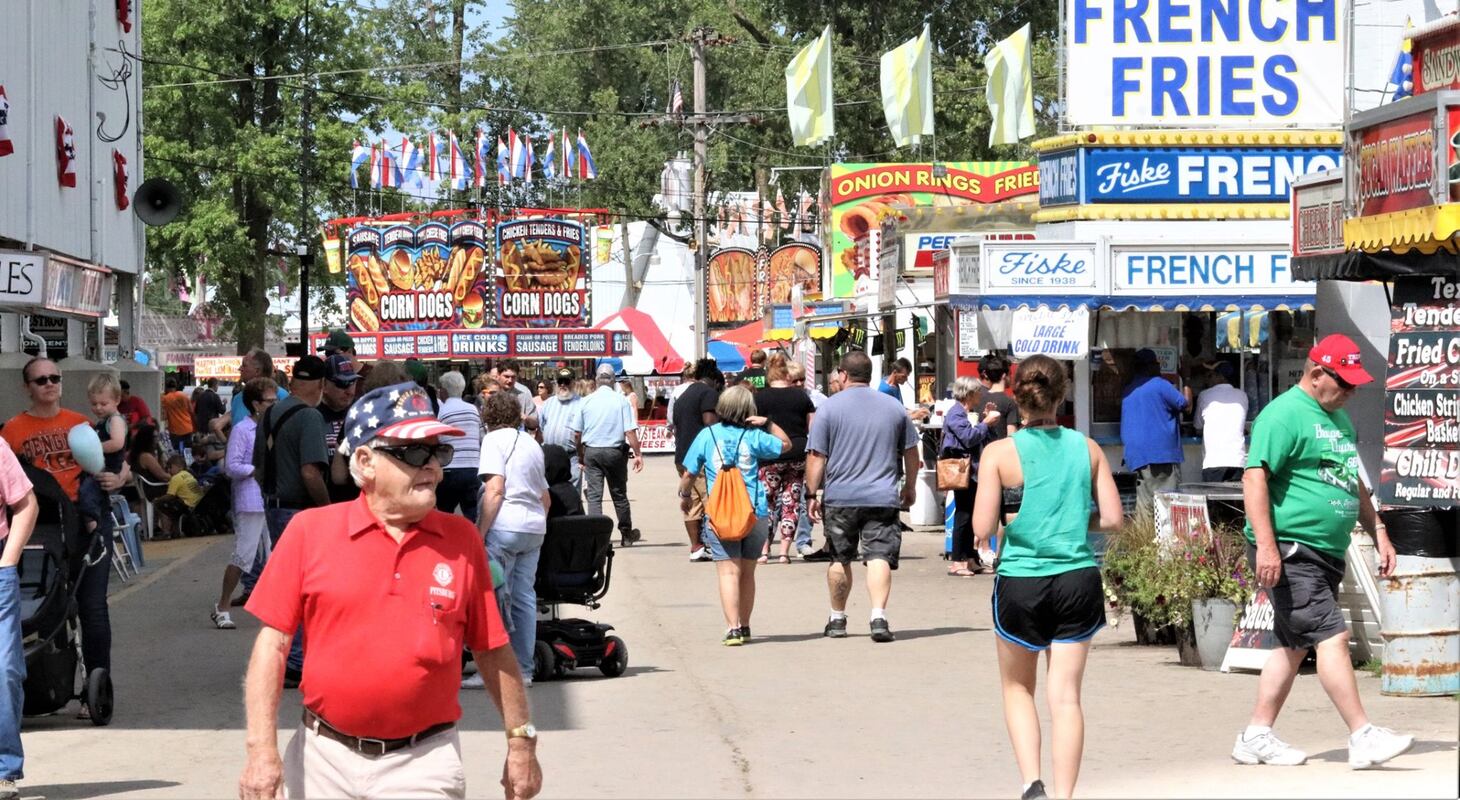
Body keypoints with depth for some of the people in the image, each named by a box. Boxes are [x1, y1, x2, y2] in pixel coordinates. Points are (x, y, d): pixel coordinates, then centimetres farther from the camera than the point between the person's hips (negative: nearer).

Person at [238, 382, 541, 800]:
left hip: (422, 765, 0)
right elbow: (273, 642, -2)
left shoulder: (461, 540, 2)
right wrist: (262, 749, -8)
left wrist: (521, 741, 9)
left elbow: (492, 650, 8)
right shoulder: (310, 531, -1)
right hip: (324, 758, 0)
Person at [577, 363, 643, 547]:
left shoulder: (586, 401, 1)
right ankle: (626, 534, 24)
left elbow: (577, 433, 4)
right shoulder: (621, 401, -6)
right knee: (619, 494, 12)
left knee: (594, 495, 0)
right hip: (615, 451, -1)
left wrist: (580, 456, 14)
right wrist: (638, 454, -3)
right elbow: (630, 431, -10)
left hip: (591, 451, 1)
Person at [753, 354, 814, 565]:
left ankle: (764, 550, 0)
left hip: (771, 457, -2)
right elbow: (813, 428, 8)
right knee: (792, 502, 6)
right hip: (798, 455, 2)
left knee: (767, 501, 5)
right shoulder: (801, 396, 5)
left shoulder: (760, 397, -1)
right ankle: (784, 551, 3)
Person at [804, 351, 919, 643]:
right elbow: (911, 452, 16)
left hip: (841, 498, -1)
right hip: (883, 498, 1)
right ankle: (879, 616, -22)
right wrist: (909, 487, 29)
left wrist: (813, 493, 2)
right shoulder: (895, 407, 8)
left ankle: (837, 619, 24)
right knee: (879, 557, -5)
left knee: (840, 559, 13)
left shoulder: (830, 406, -2)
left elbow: (816, 456, -5)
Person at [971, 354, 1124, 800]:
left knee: (1018, 689, 17)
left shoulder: (1000, 453, -7)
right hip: (1078, 579, 2)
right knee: (1065, 696, 5)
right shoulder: (1087, 449, 1)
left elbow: (982, 530, -10)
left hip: (1020, 580, -2)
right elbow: (1112, 518, 1)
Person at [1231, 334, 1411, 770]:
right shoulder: (1284, 415, -11)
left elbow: (1353, 484, 30)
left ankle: (1256, 737, 17)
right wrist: (1265, 545, -26)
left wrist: (1379, 534, 26)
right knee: (1332, 636, -14)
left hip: (1327, 553, 10)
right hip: (1289, 551, -10)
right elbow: (1255, 476, -19)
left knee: (1295, 645, 11)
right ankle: (1363, 738, -14)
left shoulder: (1339, 419, 19)